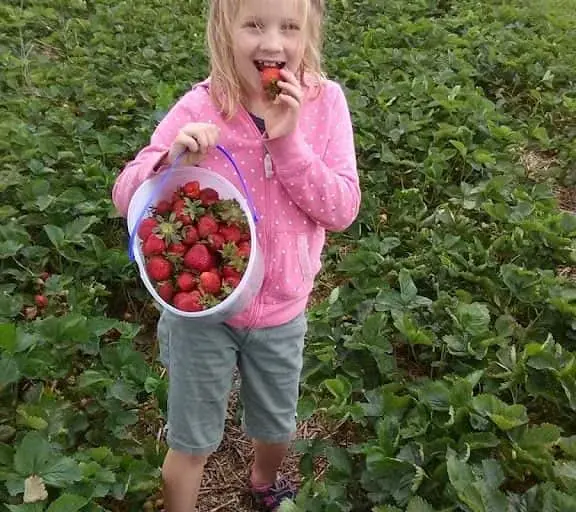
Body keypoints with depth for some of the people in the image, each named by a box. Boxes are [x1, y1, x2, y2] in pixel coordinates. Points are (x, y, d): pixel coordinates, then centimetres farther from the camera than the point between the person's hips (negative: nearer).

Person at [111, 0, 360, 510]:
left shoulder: (324, 102, -11)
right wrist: (174, 158, -33)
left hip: (282, 312, 3)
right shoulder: (199, 109, -16)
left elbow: (342, 211, -14)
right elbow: (125, 196, -13)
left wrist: (288, 140, -25)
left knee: (277, 427, 26)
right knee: (193, 442, 15)